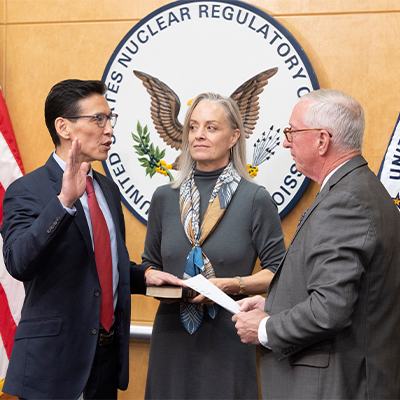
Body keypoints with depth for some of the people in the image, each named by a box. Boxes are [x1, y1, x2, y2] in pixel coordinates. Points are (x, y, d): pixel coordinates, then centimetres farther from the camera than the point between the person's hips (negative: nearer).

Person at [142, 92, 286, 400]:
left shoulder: (256, 200, -4)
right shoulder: (164, 198, 7)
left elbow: (278, 273, -3)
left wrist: (232, 285, -17)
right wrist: (152, 277, -5)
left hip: (228, 338, -3)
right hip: (172, 336, 3)